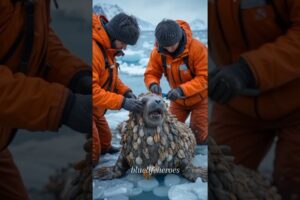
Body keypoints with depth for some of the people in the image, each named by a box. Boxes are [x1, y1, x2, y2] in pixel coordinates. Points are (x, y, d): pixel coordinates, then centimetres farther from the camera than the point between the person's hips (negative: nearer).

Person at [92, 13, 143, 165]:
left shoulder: (107, 46, 3)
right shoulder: (93, 49, -31)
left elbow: (111, 77, 13)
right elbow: (92, 90, -34)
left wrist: (125, 91, -5)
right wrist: (122, 102, -32)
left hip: (96, 109, 9)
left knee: (105, 140, 23)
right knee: (94, 156, 0)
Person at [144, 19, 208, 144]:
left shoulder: (198, 48, -28)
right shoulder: (158, 52, -17)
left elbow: (205, 77, -28)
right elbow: (151, 73, -9)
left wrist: (182, 90, -40)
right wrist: (153, 84, -34)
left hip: (199, 98, -3)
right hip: (178, 100, 4)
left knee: (199, 138, 1)